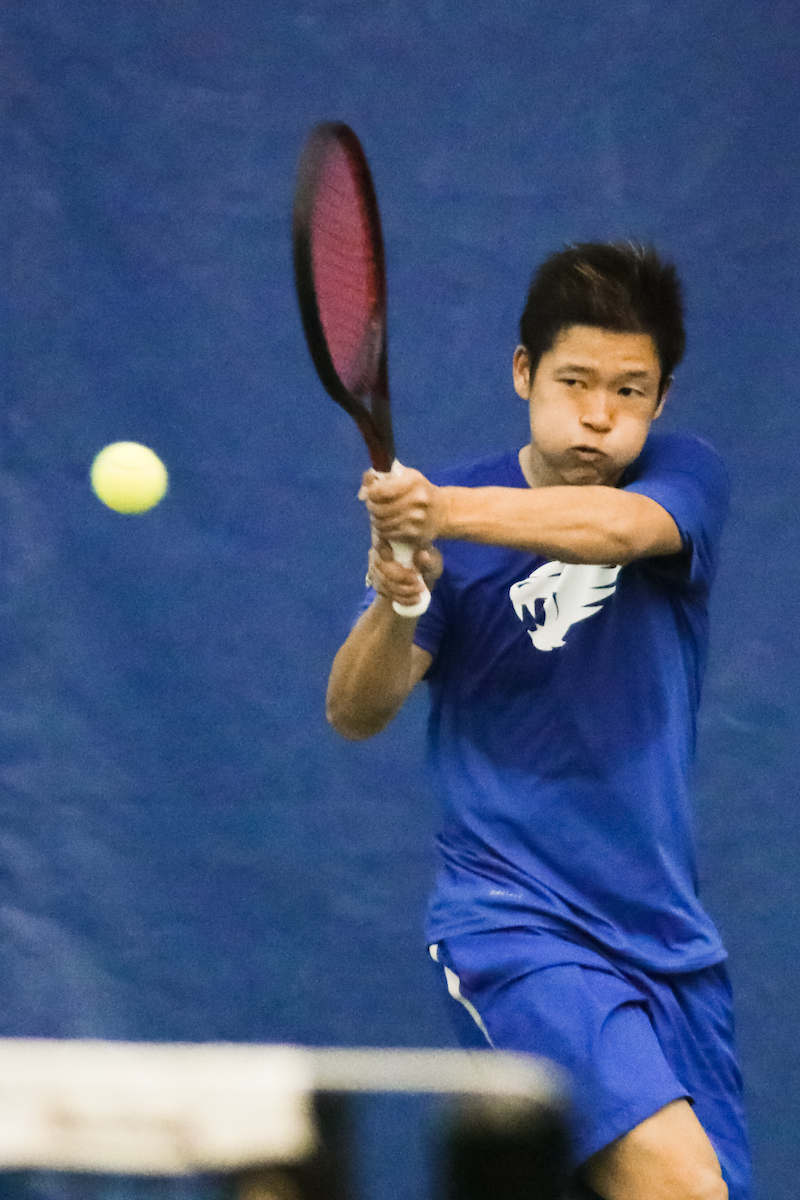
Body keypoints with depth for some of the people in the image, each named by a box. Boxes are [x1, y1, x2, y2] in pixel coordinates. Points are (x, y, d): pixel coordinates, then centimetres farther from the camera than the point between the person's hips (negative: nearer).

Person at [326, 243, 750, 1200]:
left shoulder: (685, 477, 1)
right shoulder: (454, 521, -3)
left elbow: (613, 525, -24)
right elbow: (355, 713, -9)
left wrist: (441, 511, -41)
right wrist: (395, 607, -30)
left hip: (667, 933, 4)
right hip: (515, 924, -4)